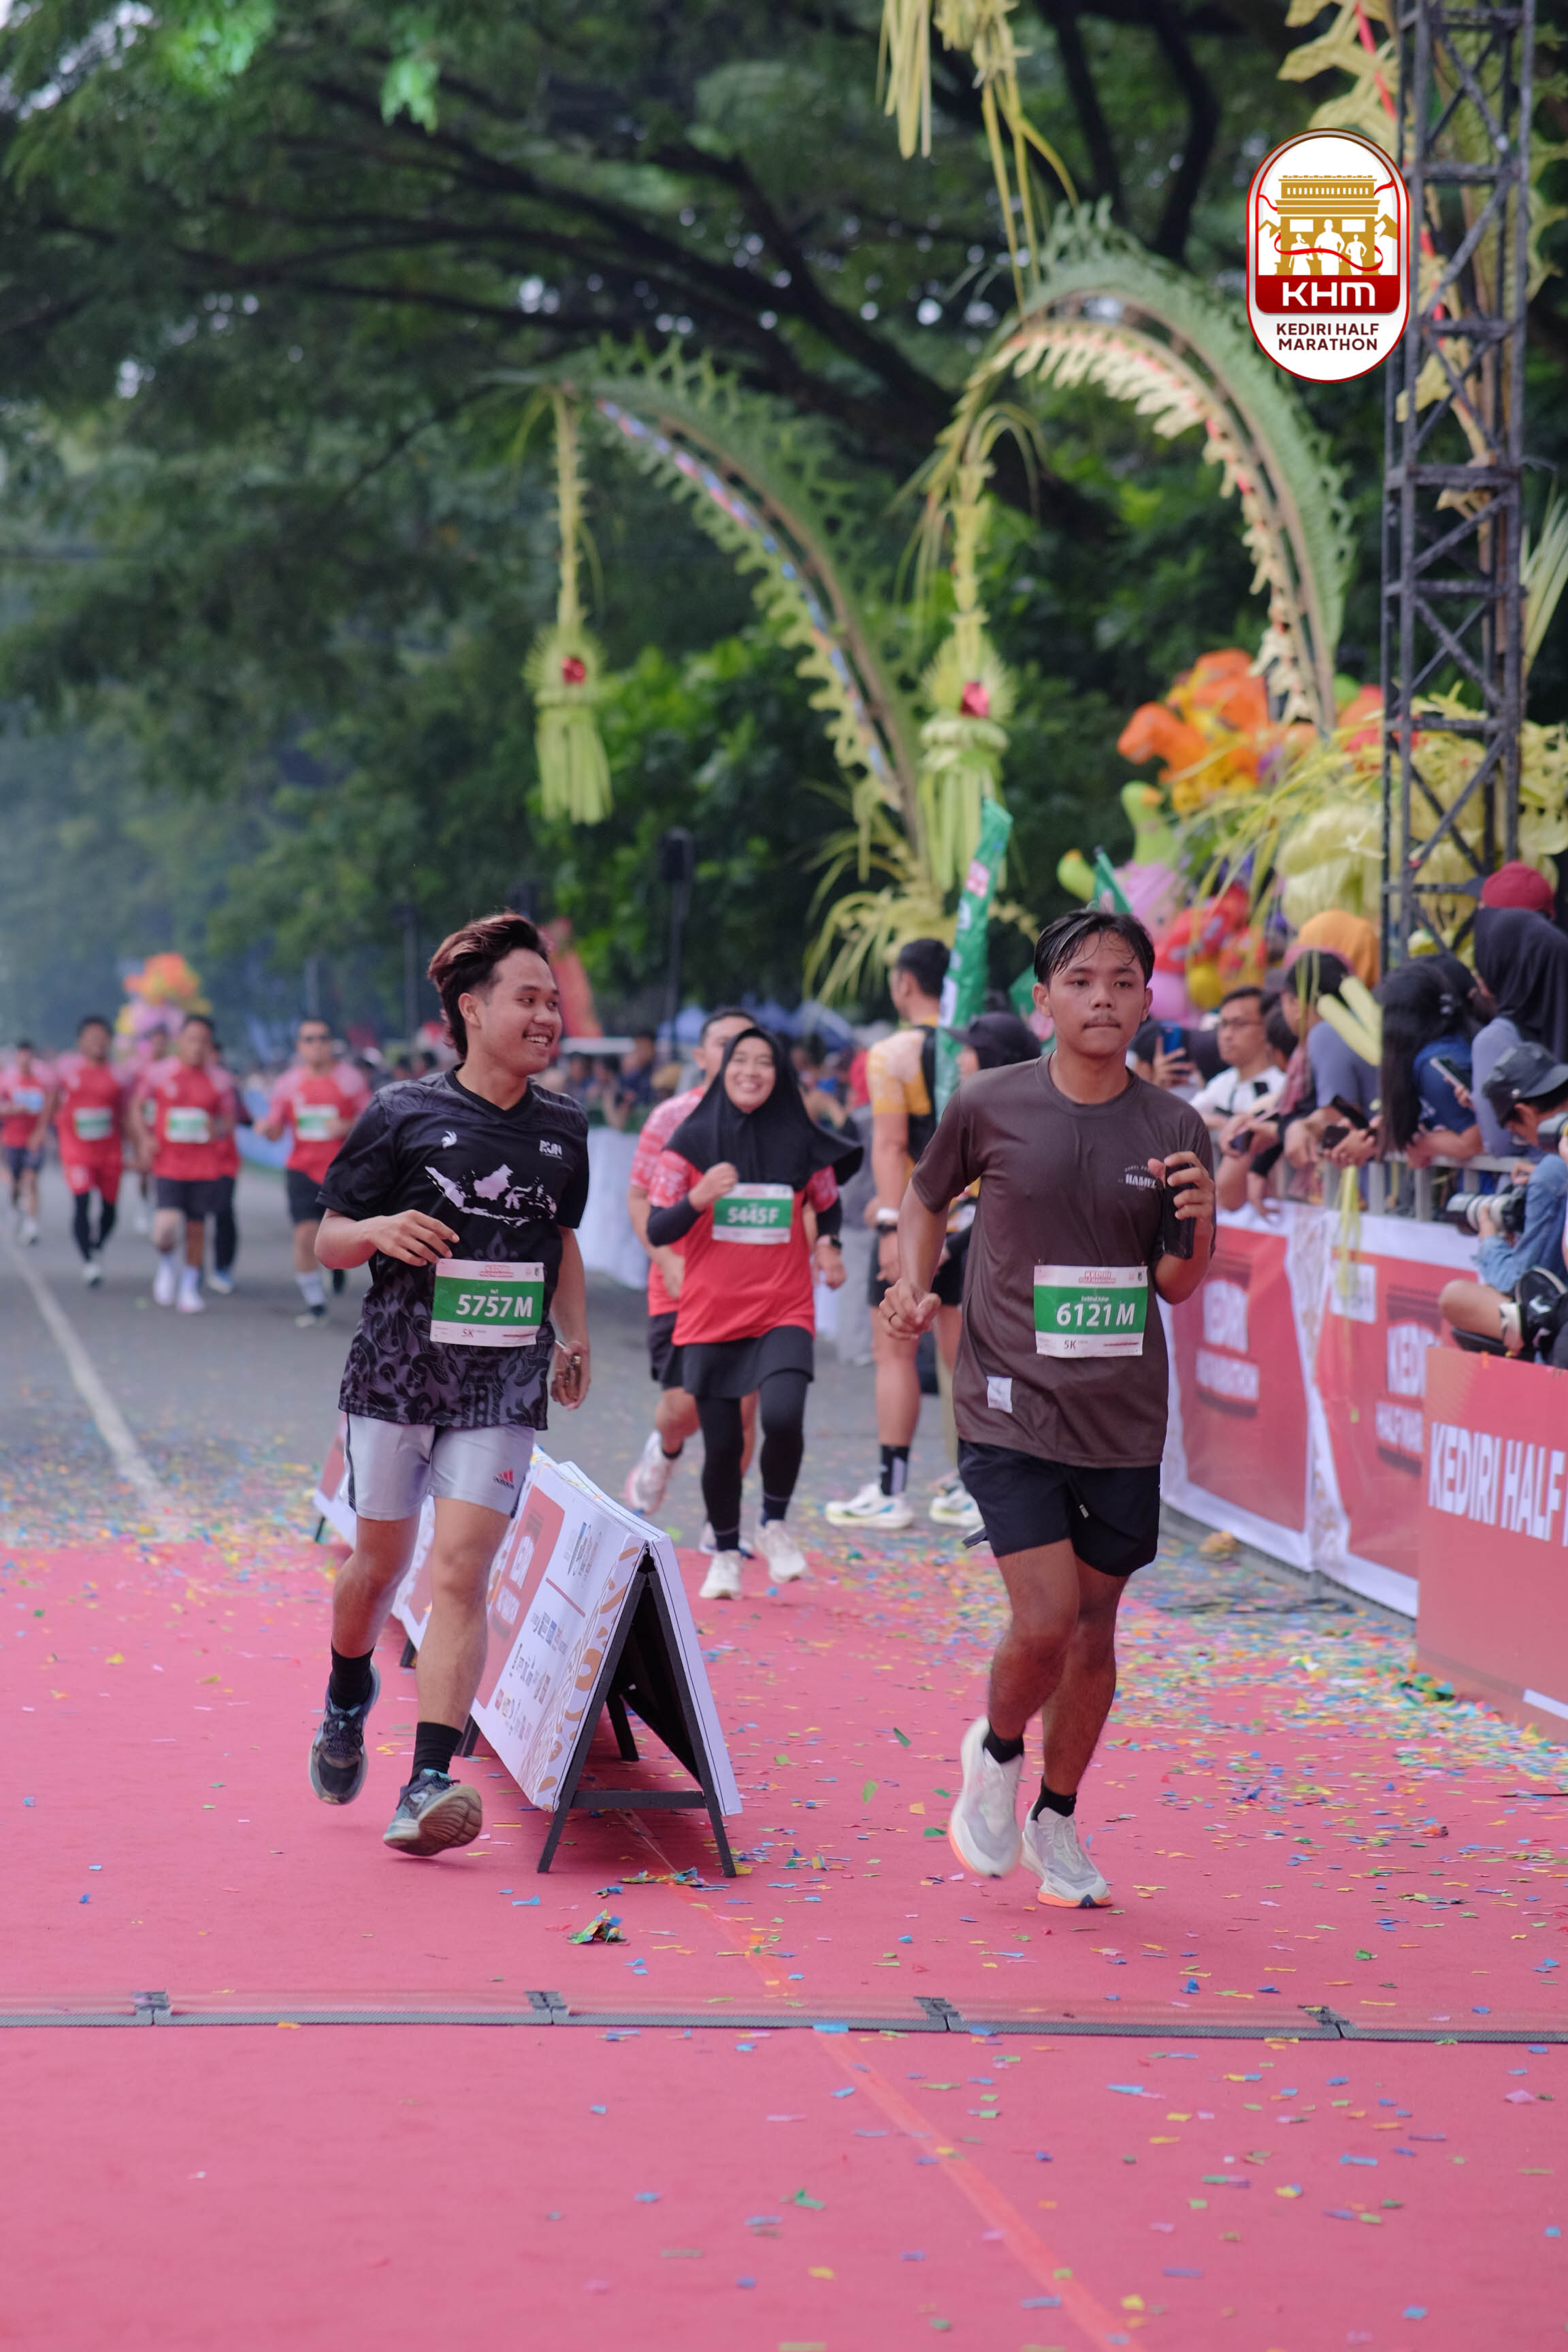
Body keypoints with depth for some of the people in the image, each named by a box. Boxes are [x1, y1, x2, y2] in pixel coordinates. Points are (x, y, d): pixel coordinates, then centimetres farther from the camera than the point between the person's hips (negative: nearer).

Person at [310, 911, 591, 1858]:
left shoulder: (564, 1128, 8)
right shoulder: (402, 1115, -4)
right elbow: (328, 1238, 1)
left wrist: (575, 1338, 13)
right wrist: (378, 1231, -20)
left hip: (503, 1390, 1)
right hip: (396, 1374, -1)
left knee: (461, 1573, -12)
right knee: (381, 1562, 10)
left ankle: (429, 1784, -17)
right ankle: (349, 1698, 43)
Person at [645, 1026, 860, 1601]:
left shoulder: (803, 1144, 2)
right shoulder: (692, 1141, -1)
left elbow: (827, 1205, 21)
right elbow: (657, 1230, -3)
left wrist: (828, 1244, 1)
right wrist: (698, 1198, -21)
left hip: (784, 1313, 0)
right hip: (709, 1315, 0)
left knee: (783, 1417, -23)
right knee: (721, 1444, 2)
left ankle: (775, 1525, 4)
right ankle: (725, 1554, 25)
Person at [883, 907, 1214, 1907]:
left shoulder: (1175, 1129, -1)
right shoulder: (989, 1107, -5)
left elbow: (1177, 1284, 3)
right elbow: (928, 1197, 15)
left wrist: (1199, 1223, -17)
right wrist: (915, 1283, -2)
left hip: (1124, 1419, 3)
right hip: (1012, 1408, -3)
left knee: (1094, 1626, 11)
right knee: (1044, 1622, -14)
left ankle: (1056, 1820, 30)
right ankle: (997, 1753, 17)